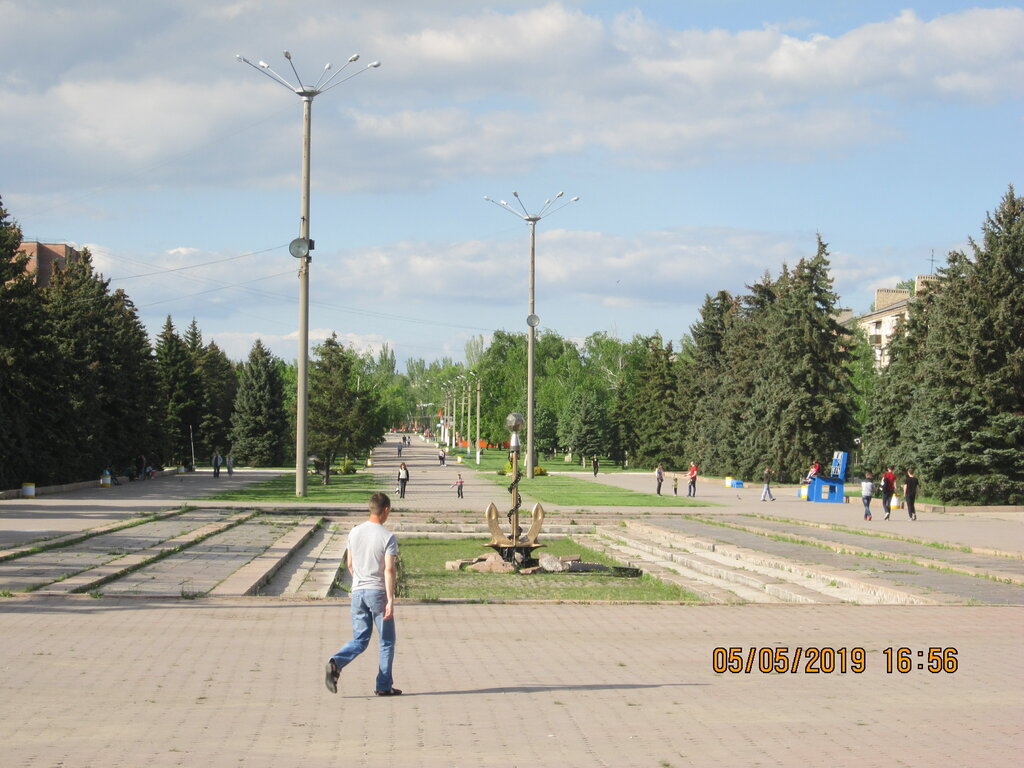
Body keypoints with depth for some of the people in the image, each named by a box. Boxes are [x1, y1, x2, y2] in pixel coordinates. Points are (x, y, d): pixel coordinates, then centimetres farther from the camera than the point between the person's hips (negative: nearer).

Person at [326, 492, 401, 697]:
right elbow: (389, 570, -15)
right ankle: (384, 685, 12)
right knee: (386, 641, 10)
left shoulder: (354, 532, 6)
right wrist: (390, 601, -15)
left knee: (359, 640, 10)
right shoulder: (387, 537, -10)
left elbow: (350, 564, 13)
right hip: (378, 592, -5)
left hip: (357, 592, 5)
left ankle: (336, 663, -16)